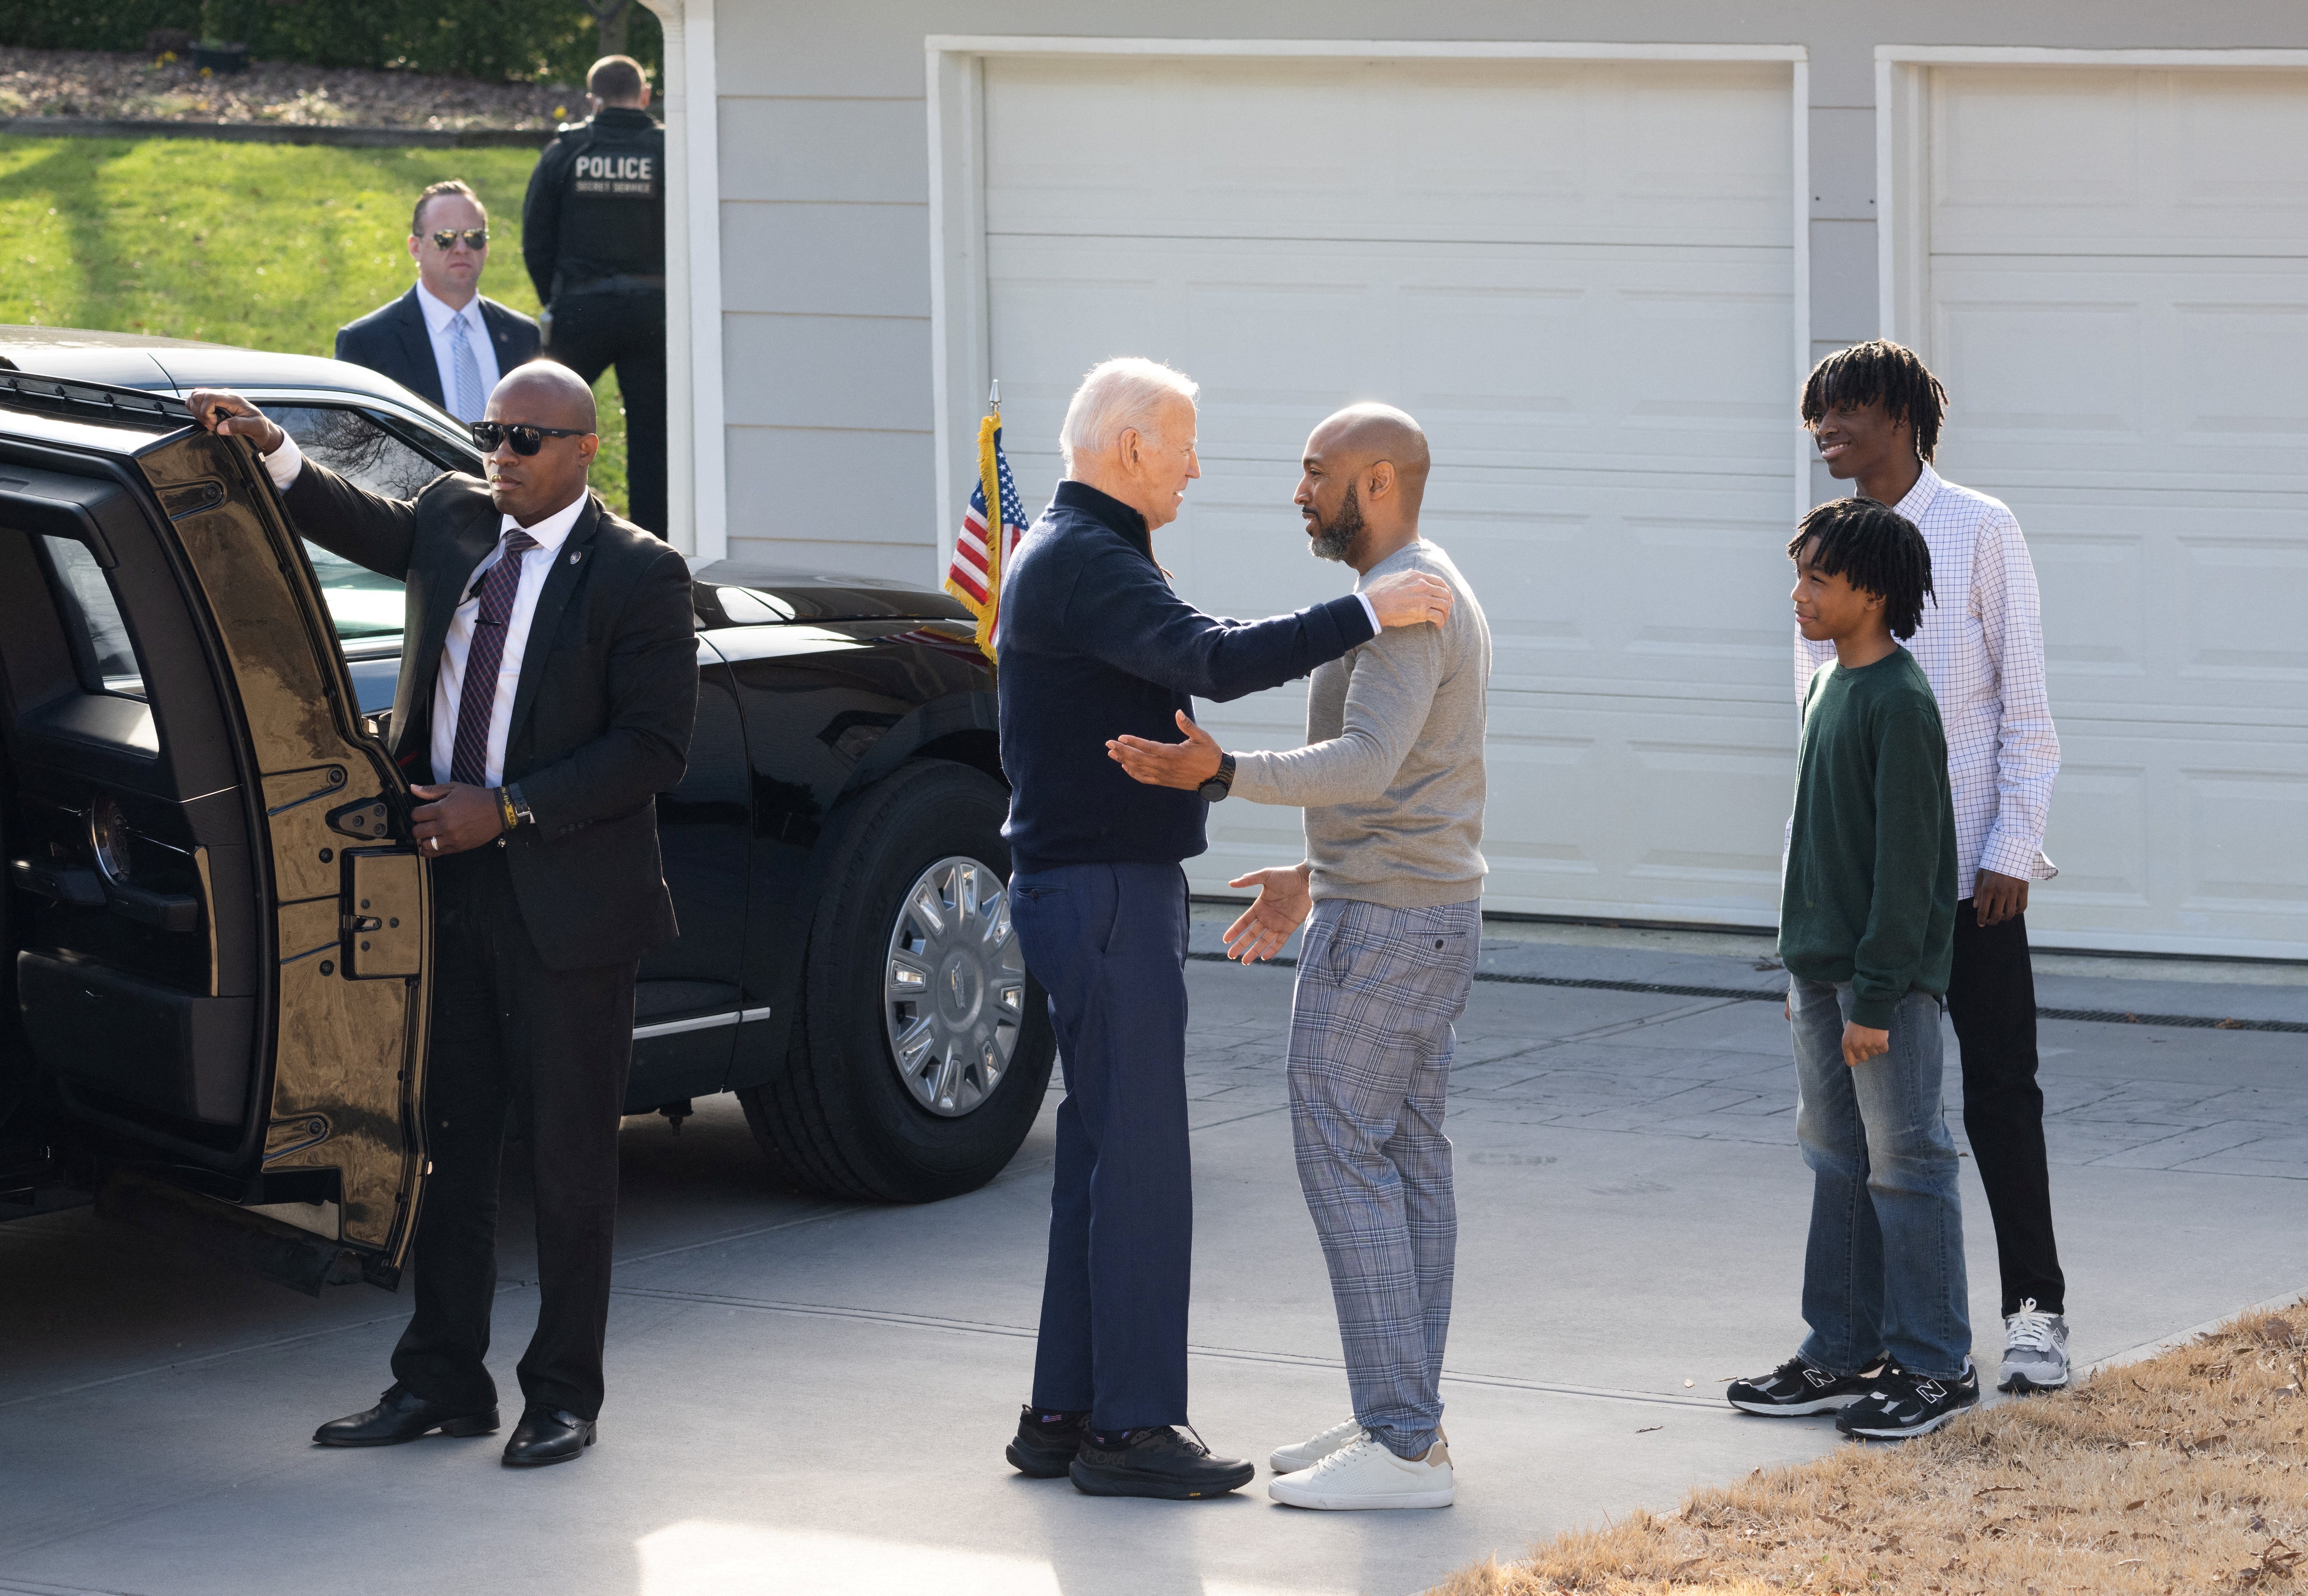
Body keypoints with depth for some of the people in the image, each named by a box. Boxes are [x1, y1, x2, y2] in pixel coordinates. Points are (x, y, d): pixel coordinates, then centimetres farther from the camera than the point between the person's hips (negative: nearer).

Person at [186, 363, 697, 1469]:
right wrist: (269, 451, -10)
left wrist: (507, 811, -17)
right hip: (446, 885, 6)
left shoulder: (638, 576, -9)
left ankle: (563, 1395, 12)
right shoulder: (455, 522, 10)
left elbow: (655, 749, -12)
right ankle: (443, 1380, 18)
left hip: (564, 900, -6)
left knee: (570, 1156, 2)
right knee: (447, 1141, 10)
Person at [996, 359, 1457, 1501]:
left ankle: (1064, 1416, 16)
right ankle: (1129, 1429, -6)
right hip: (1102, 892, -11)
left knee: (1100, 1151, 13)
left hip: (1106, 884, 11)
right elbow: (1215, 661, -31)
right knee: (1139, 1158, -8)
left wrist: (1225, 773, 19)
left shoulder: (1073, 555, 18)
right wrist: (1367, 614, -30)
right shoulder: (1083, 561, -16)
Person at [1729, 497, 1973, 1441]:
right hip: (1822, 971, 9)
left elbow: (1907, 863, -18)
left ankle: (1934, 1368, 4)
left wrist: (1875, 994, -19)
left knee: (1904, 1165, -3)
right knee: (1837, 1162, 13)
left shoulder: (1900, 703, -16)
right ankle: (1842, 1354, 20)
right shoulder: (1827, 688, 11)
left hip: (1888, 977, -9)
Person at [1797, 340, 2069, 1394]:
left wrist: (2012, 849, -11)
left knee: (1999, 1090, -1)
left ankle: (2035, 1309, 6)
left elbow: (2025, 705, -5)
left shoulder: (1979, 532, -4)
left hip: (1967, 865, -5)